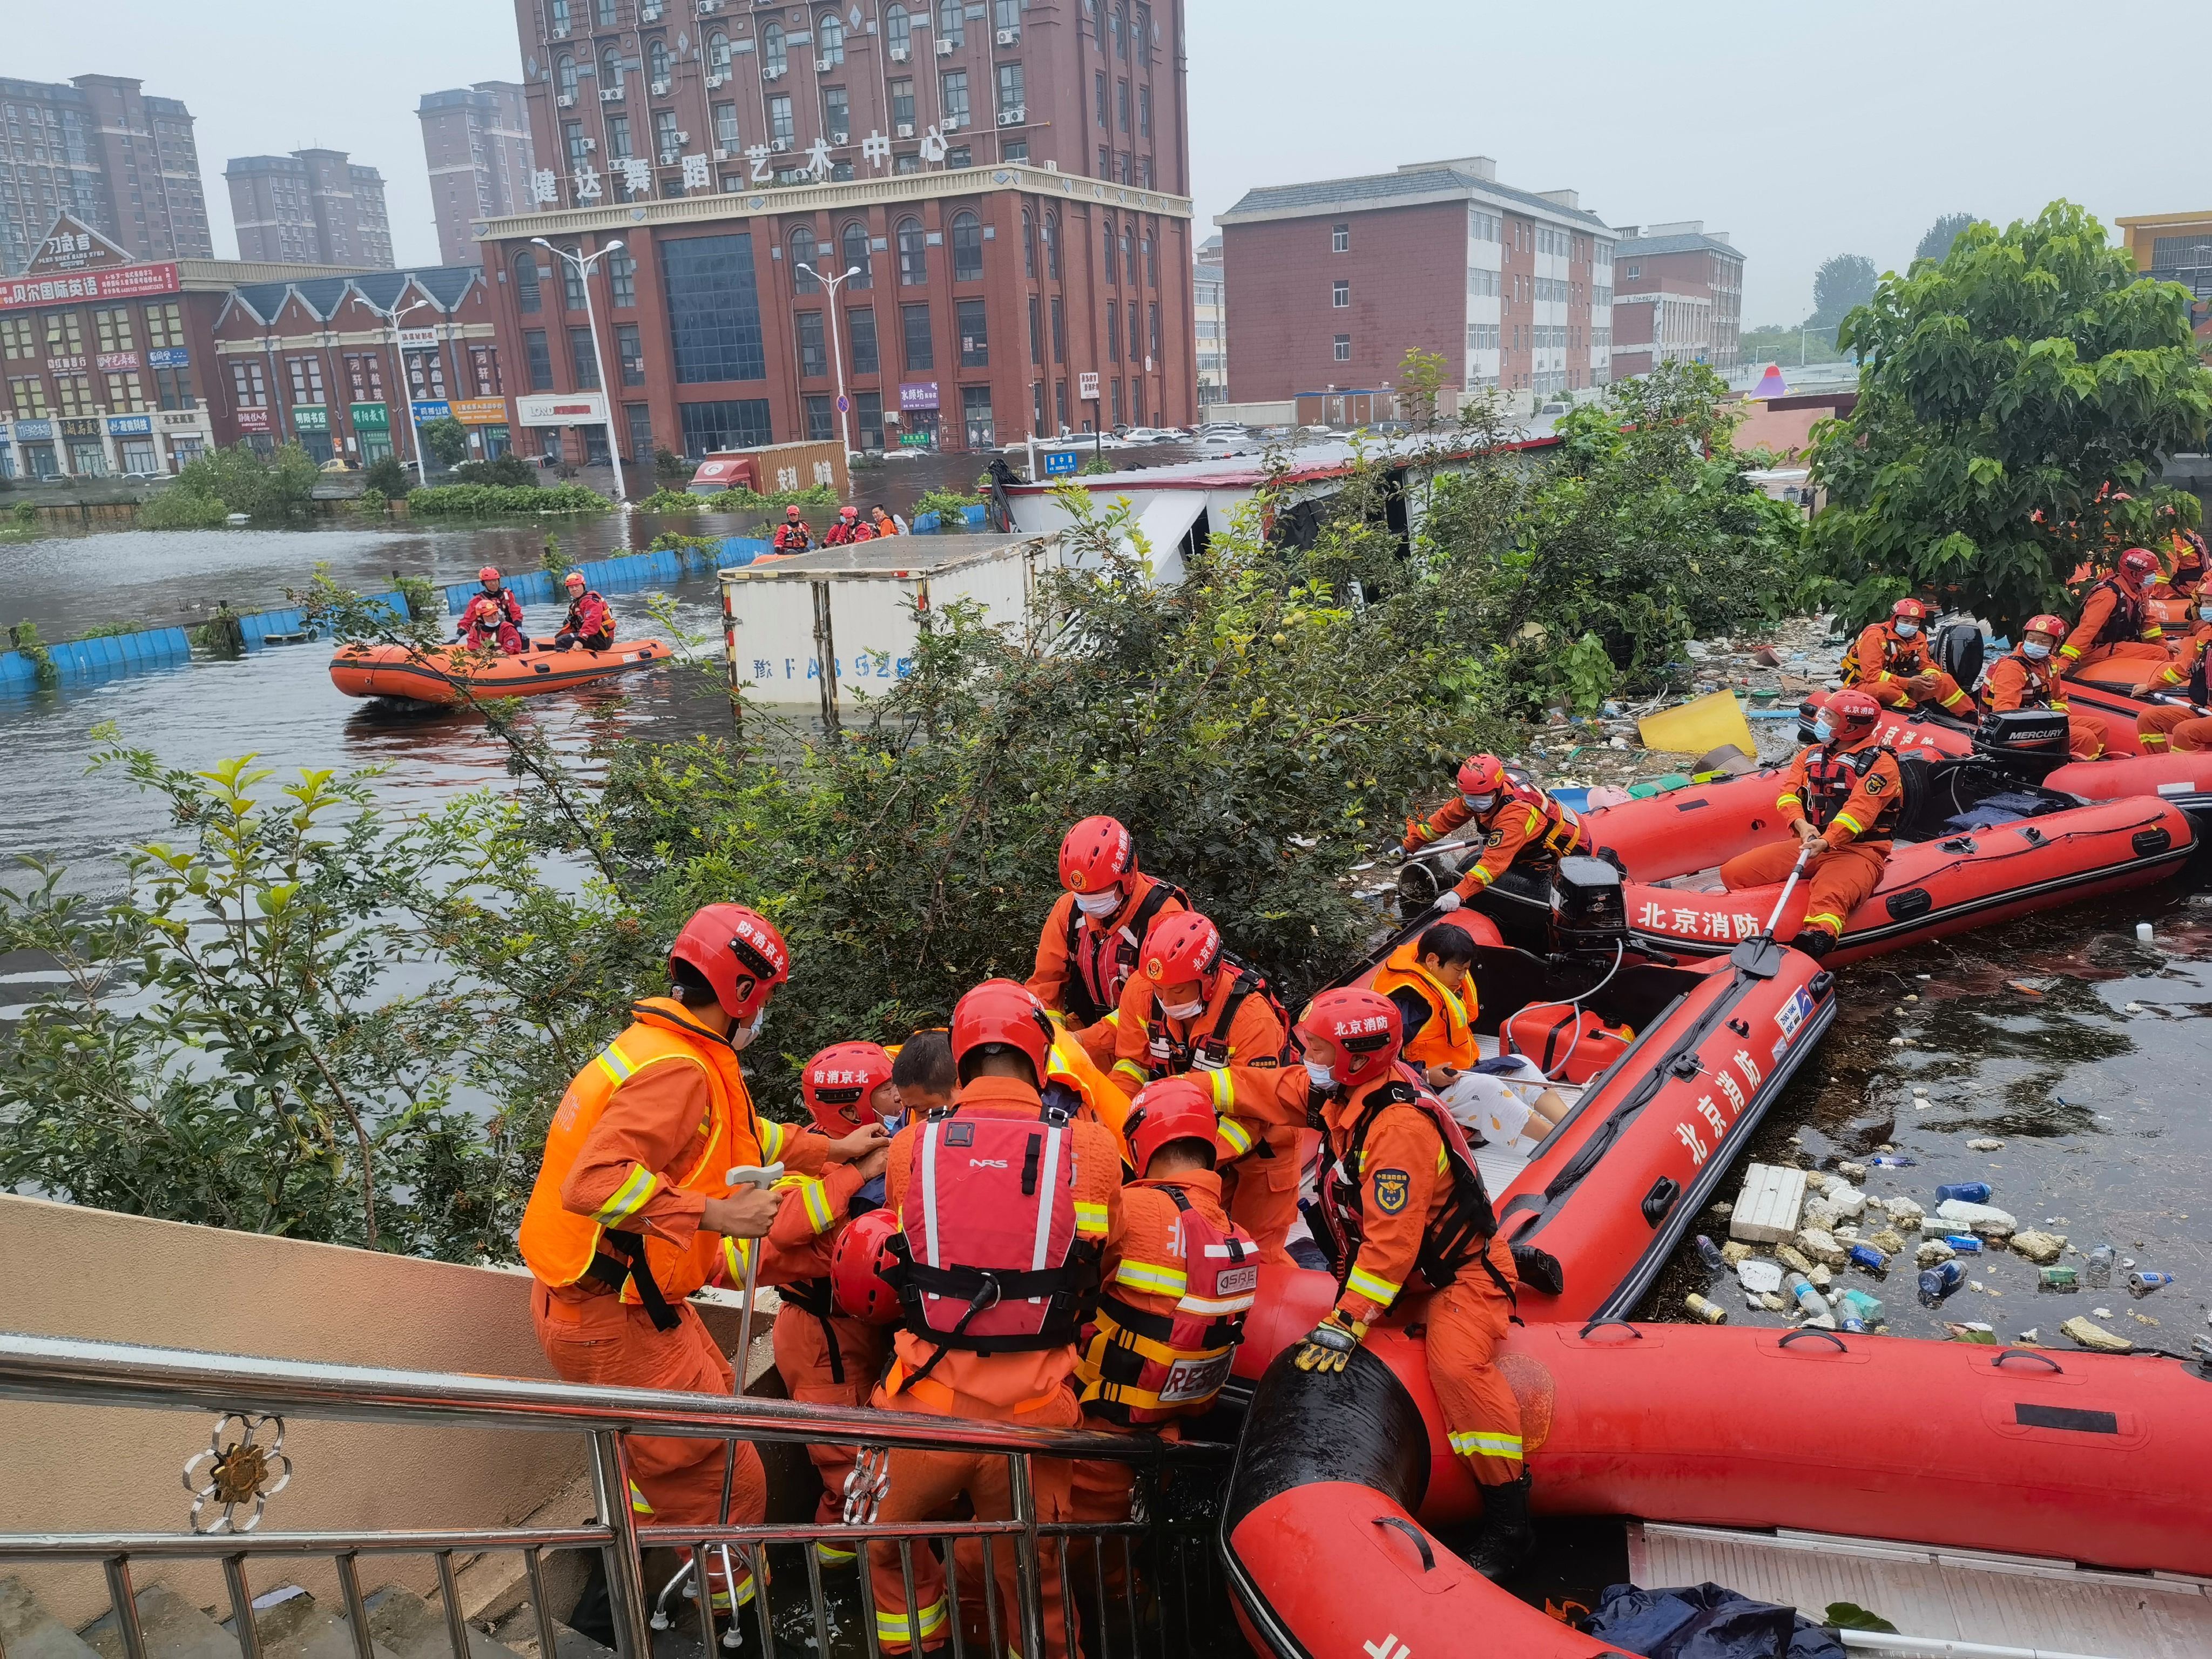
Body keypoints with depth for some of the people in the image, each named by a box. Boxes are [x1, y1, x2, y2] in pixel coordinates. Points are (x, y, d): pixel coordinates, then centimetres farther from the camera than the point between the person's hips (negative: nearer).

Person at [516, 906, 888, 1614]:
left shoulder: (664, 1046, 7)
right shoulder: (676, 1070, -25)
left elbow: (744, 1133, 20)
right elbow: (593, 1181, -35)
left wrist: (831, 1150, 22)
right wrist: (712, 1215, -35)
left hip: (628, 1297, 11)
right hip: (611, 1322, -11)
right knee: (727, 1483, -1)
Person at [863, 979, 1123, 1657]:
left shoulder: (910, 1147, -4)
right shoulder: (1091, 1149, -7)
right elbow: (1093, 1267, 6)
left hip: (926, 1400, 1)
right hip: (1031, 1411, 0)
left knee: (890, 1551, 28)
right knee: (1031, 1582, 21)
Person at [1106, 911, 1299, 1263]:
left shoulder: (1252, 1015, -33)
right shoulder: (1141, 989, -20)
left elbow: (1251, 1112, -30)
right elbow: (1132, 1064, -9)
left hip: (1261, 1136, -4)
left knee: (1258, 1250, 3)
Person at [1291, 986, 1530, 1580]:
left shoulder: (1400, 1126, -32)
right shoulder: (1349, 1097, -3)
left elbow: (1392, 1241, -34)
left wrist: (1345, 1323, -33)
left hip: (1463, 1269, -10)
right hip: (1411, 1264, 10)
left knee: (1457, 1364, -30)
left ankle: (1508, 1521, -20)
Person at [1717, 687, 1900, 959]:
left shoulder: (1880, 763, -3)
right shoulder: (1810, 755, 18)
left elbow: (1860, 810, -17)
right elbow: (1788, 794, 6)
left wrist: (1826, 841, -33)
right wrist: (1802, 825, -17)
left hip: (1858, 851, -7)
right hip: (1809, 844, 7)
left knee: (1828, 900, -41)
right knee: (1733, 872, -11)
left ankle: (1814, 944, -65)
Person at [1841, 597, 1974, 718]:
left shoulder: (1918, 638, 5)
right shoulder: (1875, 636, -18)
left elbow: (1927, 665, 11)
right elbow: (1872, 675, -25)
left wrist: (1931, 677, -15)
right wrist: (1907, 683, -31)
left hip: (1899, 686, 7)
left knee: (1945, 680, -3)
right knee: (1888, 689, -41)